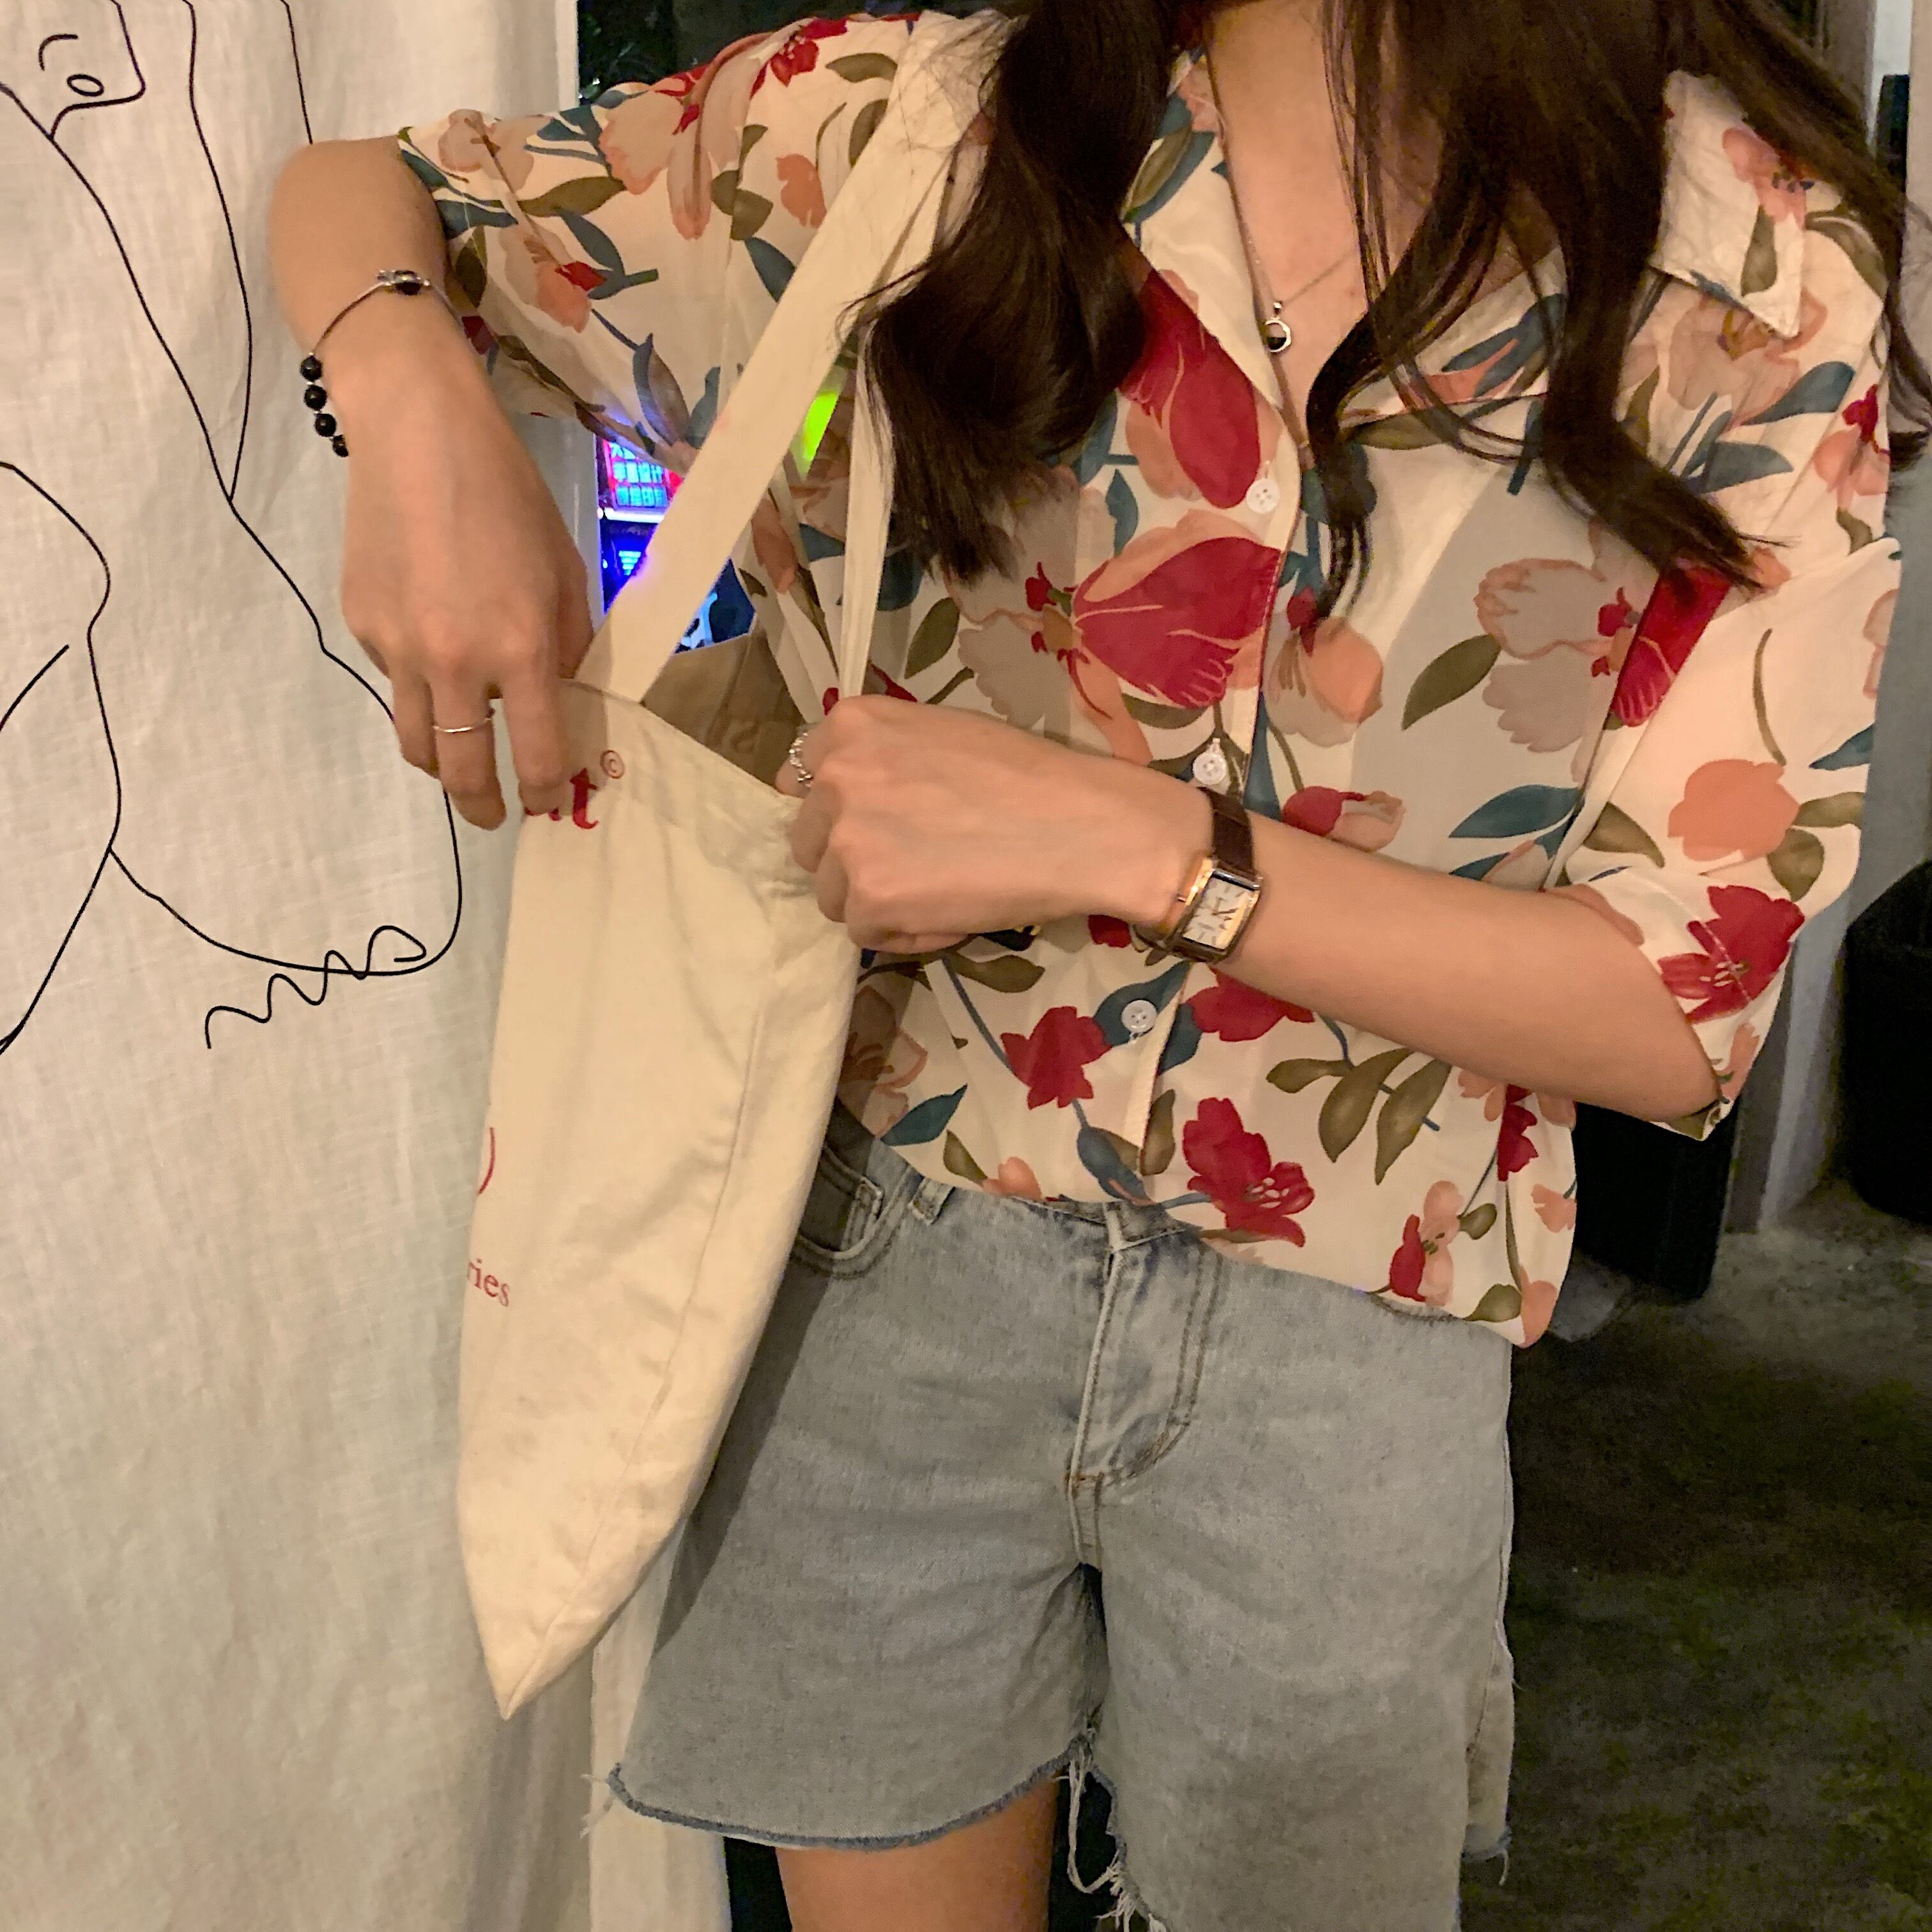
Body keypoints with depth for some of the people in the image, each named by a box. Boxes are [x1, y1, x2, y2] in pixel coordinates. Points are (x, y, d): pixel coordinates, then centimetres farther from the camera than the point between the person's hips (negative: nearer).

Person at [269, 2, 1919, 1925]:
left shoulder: (1755, 276, -11)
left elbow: (1684, 1005, -12)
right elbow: (357, 191, 6)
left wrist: (1127, 842, -24)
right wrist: (420, 416, -18)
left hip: (1343, 1335, 0)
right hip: (883, 1252, 1)